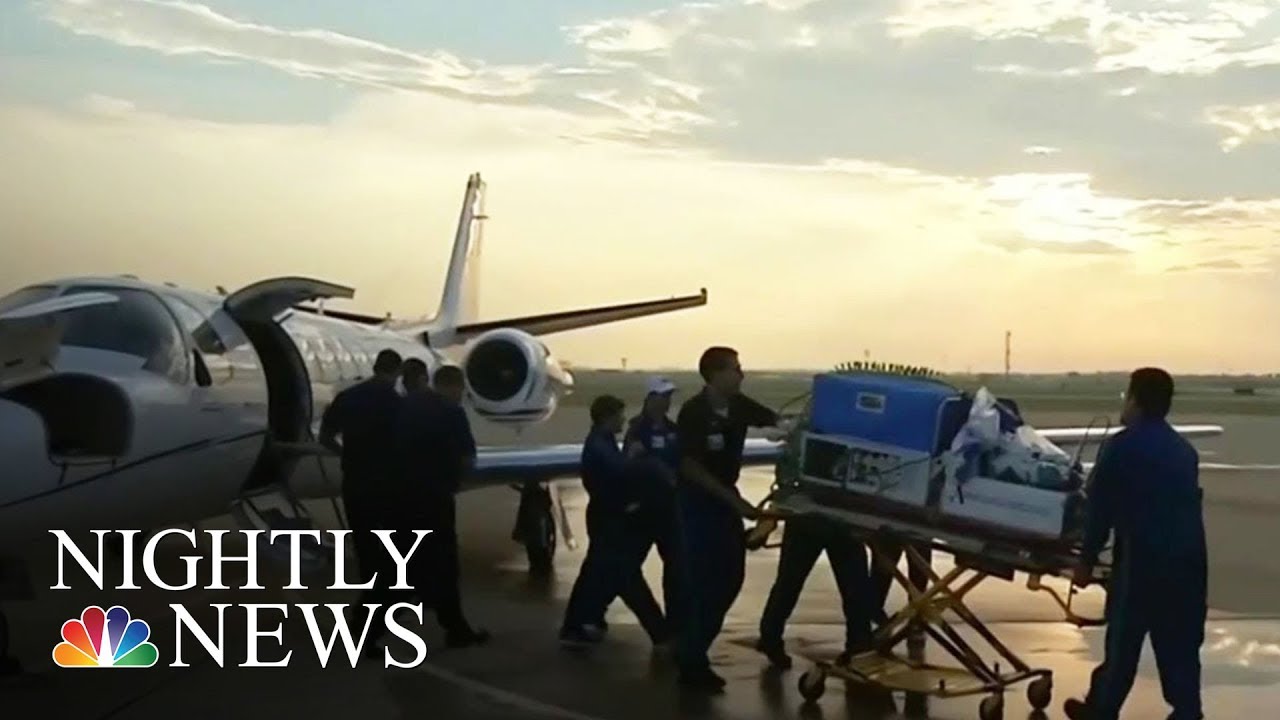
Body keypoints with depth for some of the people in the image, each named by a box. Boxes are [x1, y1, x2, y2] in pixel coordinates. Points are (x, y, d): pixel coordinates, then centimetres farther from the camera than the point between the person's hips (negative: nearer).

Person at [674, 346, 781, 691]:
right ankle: (692, 663, 3)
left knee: (732, 574, 10)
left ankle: (695, 645, 26)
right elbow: (690, 468, -21)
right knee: (702, 579, -7)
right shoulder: (693, 413, -19)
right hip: (697, 500, -7)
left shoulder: (739, 405, -1)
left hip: (725, 496, 7)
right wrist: (734, 500, -23)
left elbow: (778, 422, 4)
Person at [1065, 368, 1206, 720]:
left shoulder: (1123, 446, -5)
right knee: (1180, 644, 11)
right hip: (1189, 558, 6)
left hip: (1142, 558, -5)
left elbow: (1100, 507, -5)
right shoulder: (1184, 449, 15)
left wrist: (1087, 561, 3)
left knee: (1123, 640, 7)